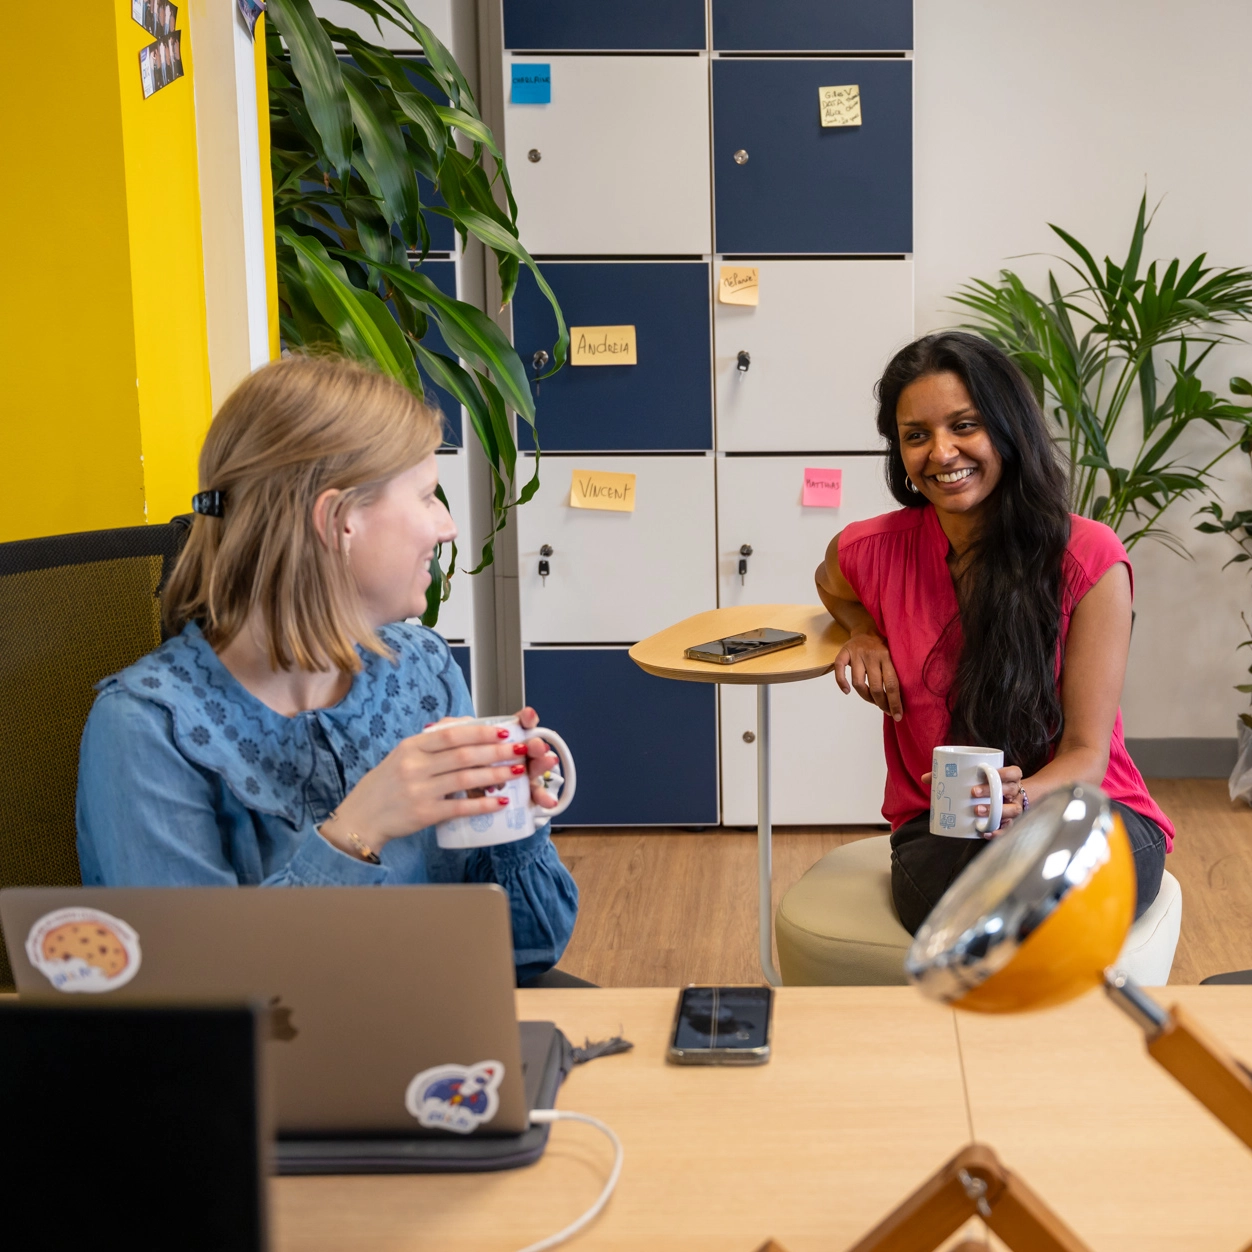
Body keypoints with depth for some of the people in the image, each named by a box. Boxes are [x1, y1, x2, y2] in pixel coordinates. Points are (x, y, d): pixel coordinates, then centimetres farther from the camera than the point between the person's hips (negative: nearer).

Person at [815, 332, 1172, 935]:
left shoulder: (1088, 558, -8)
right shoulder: (875, 551, 0)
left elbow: (1086, 755, -7)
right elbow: (833, 580, 28)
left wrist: (1019, 797, -30)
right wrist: (864, 632, 4)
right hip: (939, 833, 1)